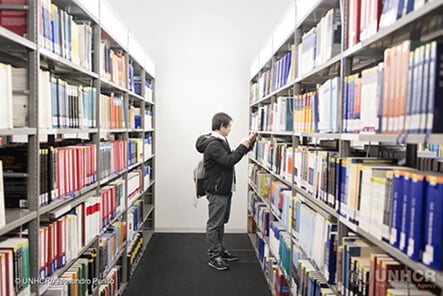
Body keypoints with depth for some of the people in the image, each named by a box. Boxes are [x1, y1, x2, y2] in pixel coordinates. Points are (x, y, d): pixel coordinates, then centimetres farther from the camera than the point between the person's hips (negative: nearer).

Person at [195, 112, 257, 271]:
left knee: (220, 222, 19)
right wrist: (243, 146, -17)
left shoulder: (221, 141, 12)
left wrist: (246, 146, 8)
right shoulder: (213, 144, -20)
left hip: (224, 189, 10)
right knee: (214, 224, 0)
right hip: (216, 190, -10)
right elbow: (228, 161, -27)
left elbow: (230, 157, 18)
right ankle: (213, 257, 10)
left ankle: (220, 250, 31)